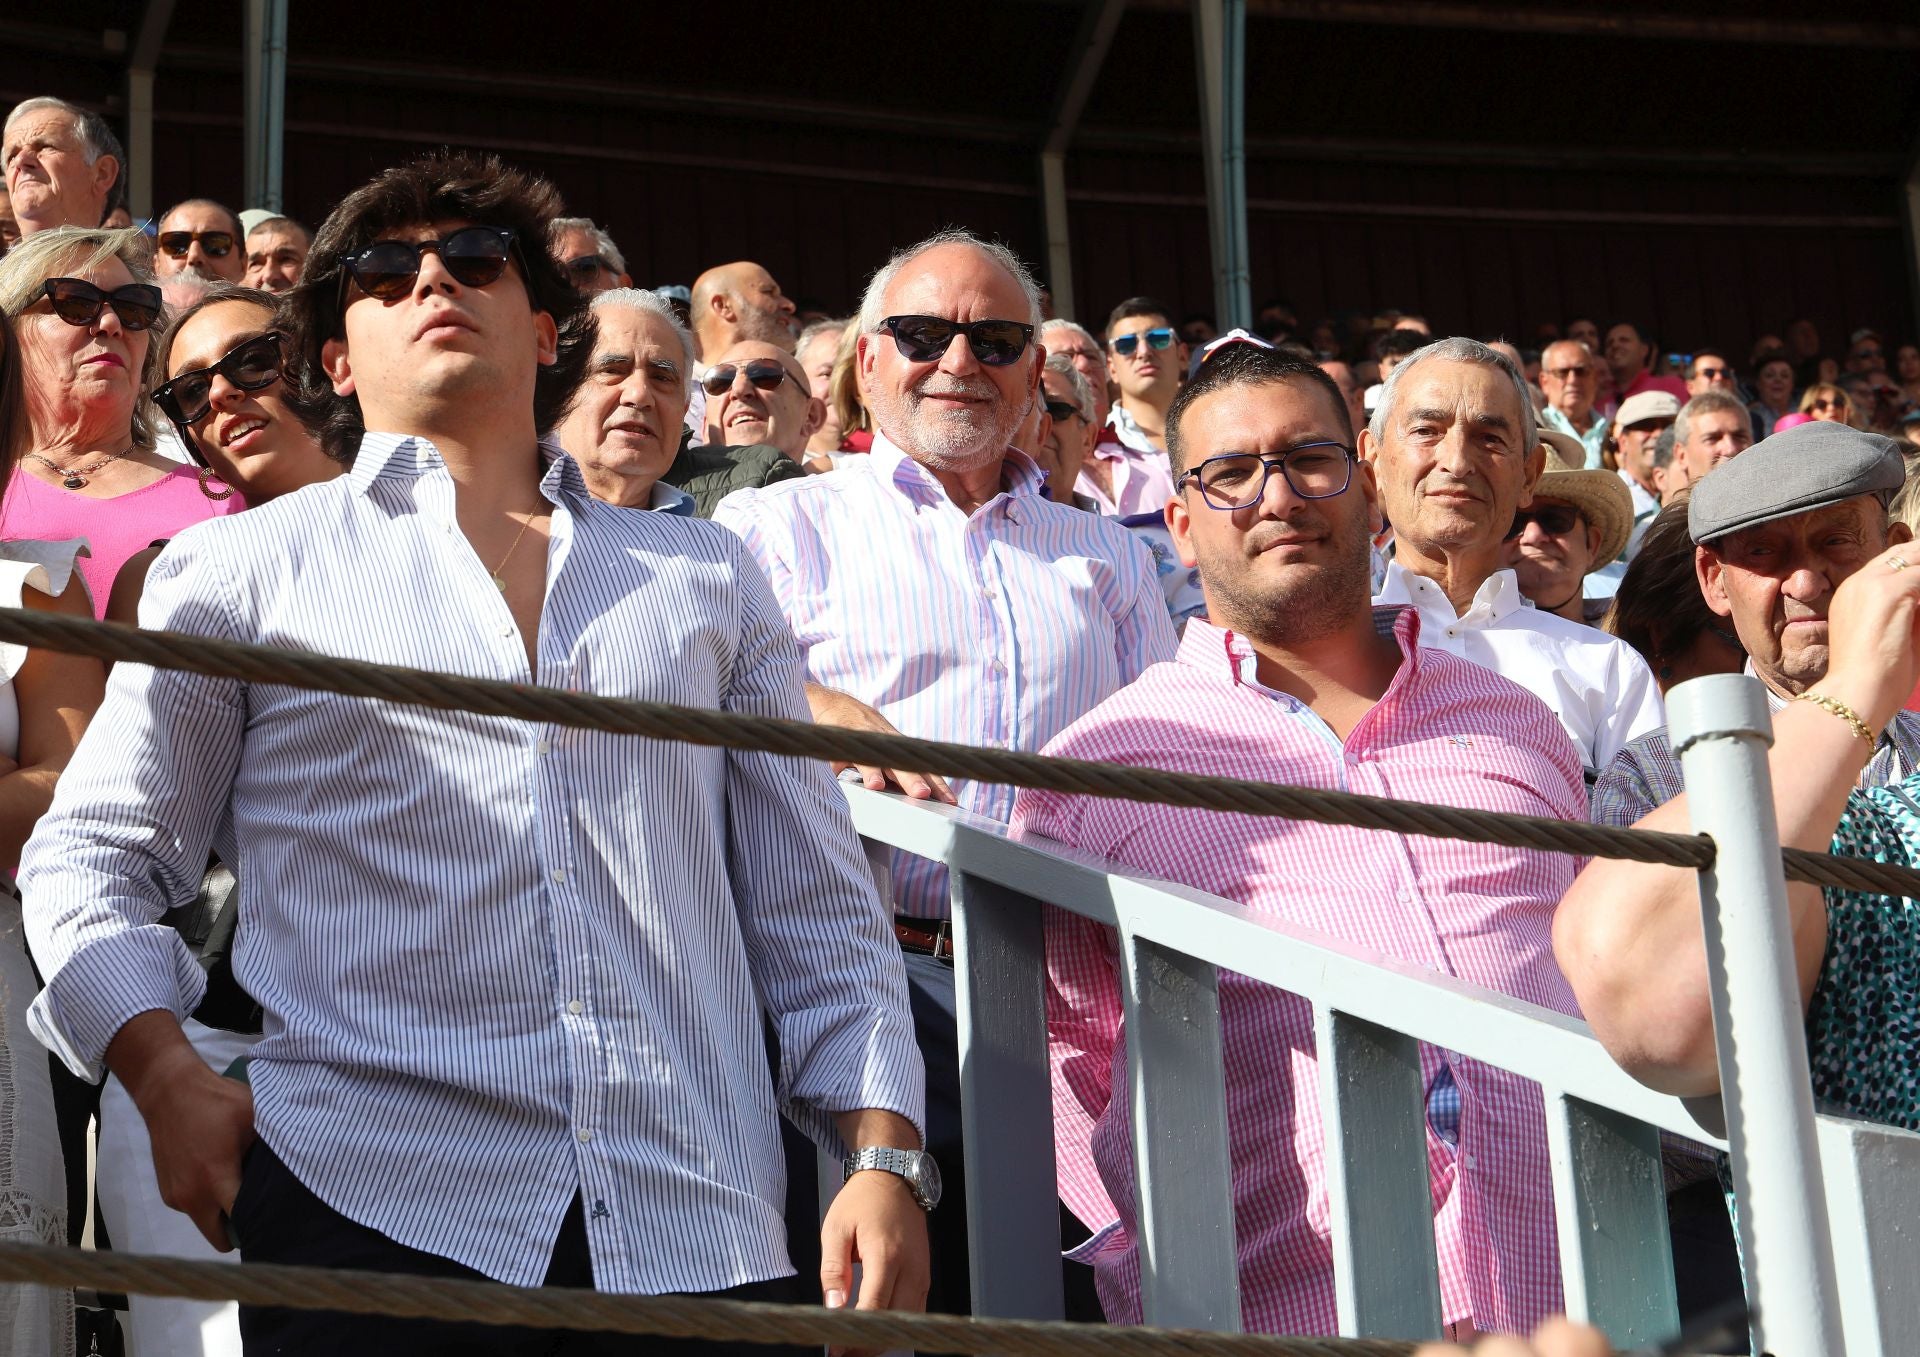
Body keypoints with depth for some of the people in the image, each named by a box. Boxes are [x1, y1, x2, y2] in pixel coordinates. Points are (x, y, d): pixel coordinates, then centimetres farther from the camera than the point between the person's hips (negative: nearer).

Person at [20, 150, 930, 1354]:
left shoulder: (708, 579, 19)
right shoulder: (238, 571, 12)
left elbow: (817, 905, 16)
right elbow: (92, 855, 12)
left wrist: (883, 1155, 4)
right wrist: (167, 1075, -5)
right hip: (373, 1209, -2)